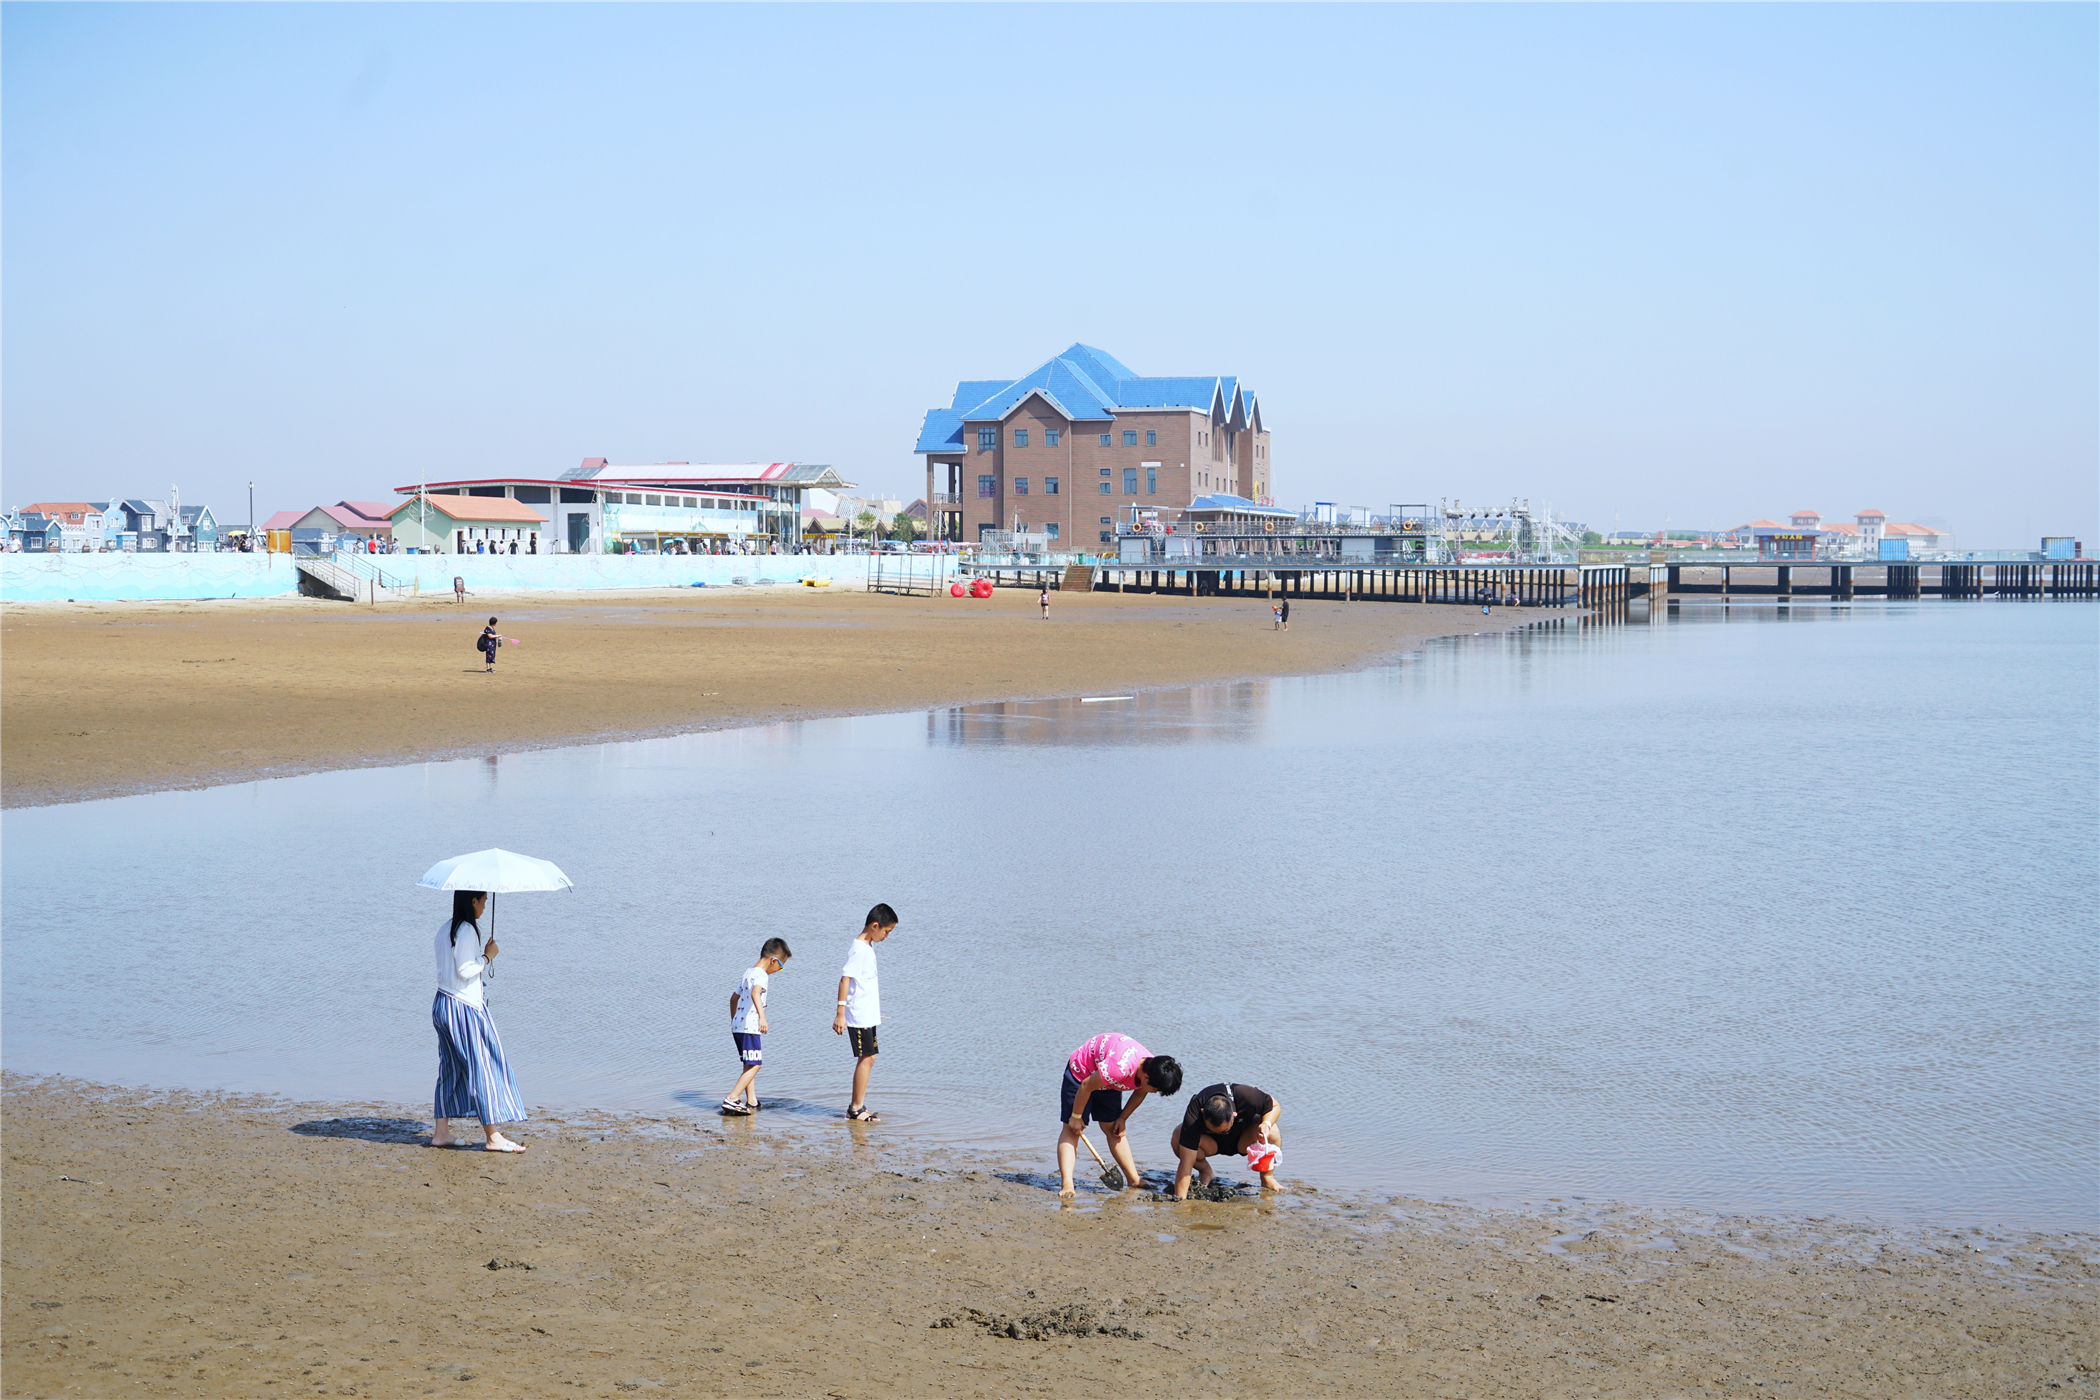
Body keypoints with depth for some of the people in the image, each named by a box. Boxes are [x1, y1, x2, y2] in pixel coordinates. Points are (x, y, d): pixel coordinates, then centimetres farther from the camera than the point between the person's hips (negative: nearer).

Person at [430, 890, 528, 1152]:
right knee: (483, 1067, -4)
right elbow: (465, 971, -20)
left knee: (450, 1069, 14)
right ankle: (492, 1136, -3)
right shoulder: (467, 931, -16)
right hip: (465, 1007, -9)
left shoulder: (445, 928, 12)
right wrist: (487, 956, -7)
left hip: (443, 1003, 9)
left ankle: (440, 1131, 15)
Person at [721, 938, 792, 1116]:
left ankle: (751, 1102, 21)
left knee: (750, 1065, 17)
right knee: (754, 1065, -9)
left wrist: (733, 1021, 41)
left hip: (738, 1026, 10)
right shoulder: (761, 975, -12)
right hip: (749, 1027, -10)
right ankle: (732, 1100, -16)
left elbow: (734, 997, 31)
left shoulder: (749, 973, 19)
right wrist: (762, 1016, -45)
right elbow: (755, 994, -33)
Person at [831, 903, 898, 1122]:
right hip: (859, 1015, -10)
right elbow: (845, 979, -20)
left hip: (868, 1015, 10)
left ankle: (856, 1107, 16)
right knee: (865, 1058, -7)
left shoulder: (868, 947, 13)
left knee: (868, 1059, 11)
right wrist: (840, 1014, -23)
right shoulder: (859, 949, -16)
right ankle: (857, 1108, -1)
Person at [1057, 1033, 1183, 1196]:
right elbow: (1086, 1086, -30)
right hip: (1081, 1073, -7)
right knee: (1071, 1129, -13)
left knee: (1113, 1130, 8)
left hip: (1107, 1083, 7)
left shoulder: (1153, 1069, -18)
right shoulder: (1120, 1068, -42)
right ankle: (1066, 1185, -23)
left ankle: (1135, 1183, 10)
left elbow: (1139, 1094, 5)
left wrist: (1123, 1118, 1)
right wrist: (1076, 1117, -18)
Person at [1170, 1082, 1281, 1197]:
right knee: (1177, 1139, -33)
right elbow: (1185, 1165, -38)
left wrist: (1266, 1124, -35)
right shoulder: (1194, 1113, -39)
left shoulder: (1247, 1097, -37)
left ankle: (1267, 1177, -3)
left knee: (1272, 1134, -33)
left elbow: (1275, 1106, -14)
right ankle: (1205, 1171, -1)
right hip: (1210, 1142, 0)